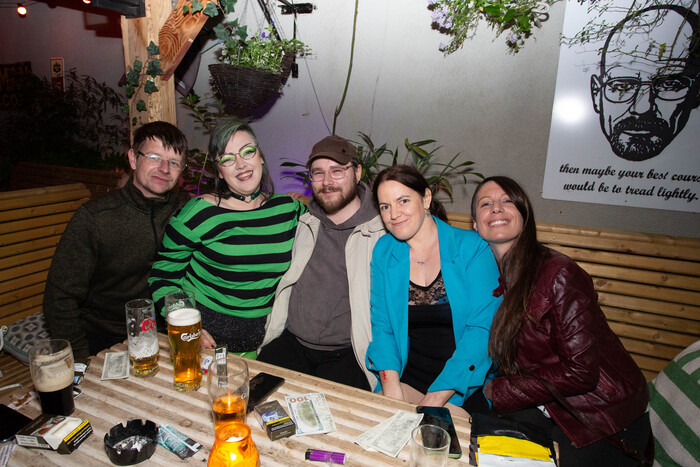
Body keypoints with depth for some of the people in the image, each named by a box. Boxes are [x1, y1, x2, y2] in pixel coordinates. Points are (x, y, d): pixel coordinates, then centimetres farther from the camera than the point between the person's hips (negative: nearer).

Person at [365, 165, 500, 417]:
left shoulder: (473, 248, -9)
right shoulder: (384, 251, 3)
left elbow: (483, 328, -14)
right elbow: (382, 326, 3)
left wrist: (435, 398, -19)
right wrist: (391, 384, -14)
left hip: (467, 383, -3)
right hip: (410, 376, 4)